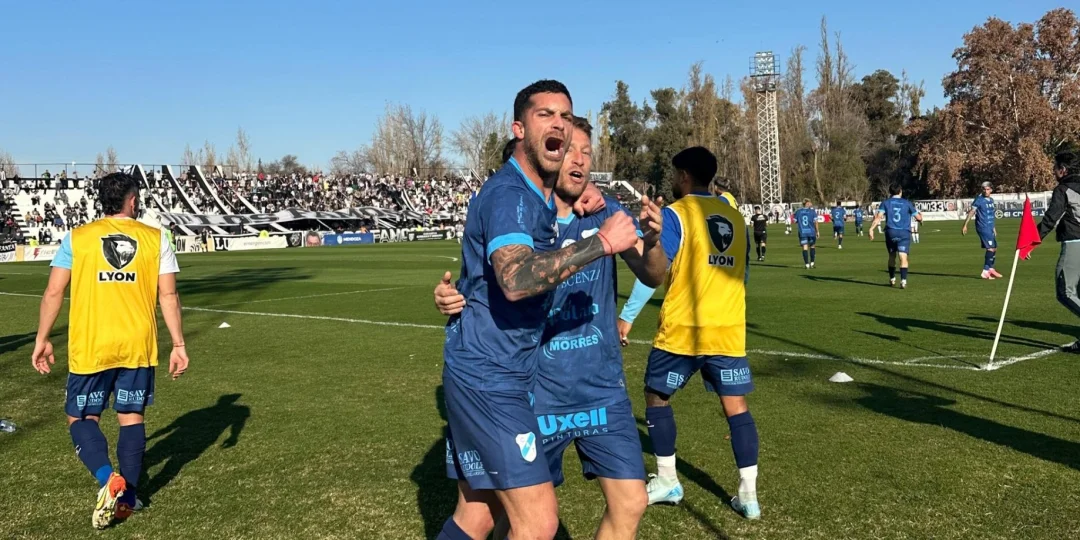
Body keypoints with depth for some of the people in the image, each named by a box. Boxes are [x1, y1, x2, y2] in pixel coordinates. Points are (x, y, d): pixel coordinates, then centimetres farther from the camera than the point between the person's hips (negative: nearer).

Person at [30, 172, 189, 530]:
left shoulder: (77, 239, 0)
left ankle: (108, 479, -11)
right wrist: (178, 345, 3)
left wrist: (42, 340, 11)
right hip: (138, 347, 1)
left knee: (81, 418, 12)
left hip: (90, 348, -1)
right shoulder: (155, 239, 1)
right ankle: (127, 498, 16)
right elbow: (168, 296, -2)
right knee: (131, 417, 12)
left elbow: (53, 293, 0)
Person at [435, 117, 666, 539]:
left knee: (630, 503, 3)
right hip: (538, 390, -2)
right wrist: (448, 296, -23)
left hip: (602, 386, 2)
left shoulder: (608, 213, -2)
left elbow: (653, 277, -10)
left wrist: (651, 242, -33)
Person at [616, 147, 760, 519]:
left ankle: (667, 481, 20)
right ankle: (748, 494, 8)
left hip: (683, 329, -5)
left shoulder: (675, 214, -6)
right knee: (736, 406, 7)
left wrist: (627, 316, -6)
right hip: (729, 329, 5)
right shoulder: (734, 217, 11)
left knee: (657, 396, 13)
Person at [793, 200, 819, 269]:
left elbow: (795, 222, 5)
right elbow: (815, 222, -6)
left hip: (802, 232, 1)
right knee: (812, 246, 16)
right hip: (811, 232, -1)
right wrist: (817, 231, 2)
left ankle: (807, 264, -3)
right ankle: (812, 263, 14)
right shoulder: (812, 211, -3)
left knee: (805, 248, 0)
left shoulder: (798, 211, 3)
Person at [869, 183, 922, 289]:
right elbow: (918, 218, 10)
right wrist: (920, 215, 33)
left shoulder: (885, 203, 7)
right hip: (904, 233, -2)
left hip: (890, 232, 2)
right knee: (903, 257, -8)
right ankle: (903, 280, -22)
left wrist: (871, 228, -14)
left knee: (892, 256, 18)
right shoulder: (907, 203, 7)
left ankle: (892, 279, 28)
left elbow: (879, 217, -8)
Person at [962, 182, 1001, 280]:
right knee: (990, 248, -14)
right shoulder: (979, 200, -10)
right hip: (983, 227, -8)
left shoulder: (991, 200, 13)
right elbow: (971, 212, -12)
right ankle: (985, 271, -11)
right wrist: (965, 225, -17)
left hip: (990, 228, 8)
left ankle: (990, 269, 28)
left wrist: (994, 228, 28)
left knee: (994, 248, 14)